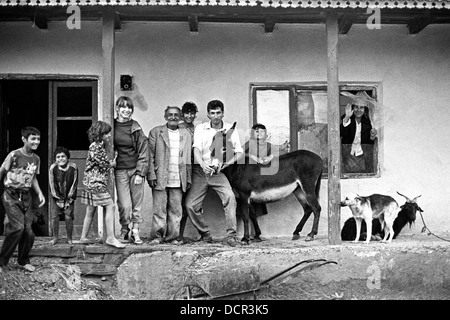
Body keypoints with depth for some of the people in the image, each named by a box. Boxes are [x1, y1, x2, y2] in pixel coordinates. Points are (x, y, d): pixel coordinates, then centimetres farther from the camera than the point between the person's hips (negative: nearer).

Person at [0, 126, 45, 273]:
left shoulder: (36, 158, 5)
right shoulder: (14, 155, -13)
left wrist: (40, 193, 6)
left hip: (26, 197, 6)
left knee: (28, 231, 1)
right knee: (18, 227, -20)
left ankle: (23, 261, 24)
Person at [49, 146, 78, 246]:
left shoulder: (73, 167, -11)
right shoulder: (53, 168, -9)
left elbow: (74, 183, -6)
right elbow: (52, 184, -3)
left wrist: (69, 198, -8)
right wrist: (58, 198, -5)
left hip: (69, 198, -1)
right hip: (57, 198, 1)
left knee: (68, 217, -9)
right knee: (55, 217, -5)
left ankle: (69, 238, 7)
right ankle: (55, 238, 13)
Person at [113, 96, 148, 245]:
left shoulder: (136, 128, 1)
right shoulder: (112, 126, 2)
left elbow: (143, 151, 0)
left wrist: (140, 173, -6)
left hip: (136, 169, 1)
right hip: (120, 170, -1)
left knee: (136, 204, 4)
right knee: (125, 205, -7)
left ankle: (135, 232, 15)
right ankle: (124, 230, 15)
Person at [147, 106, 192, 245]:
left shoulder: (186, 134, 13)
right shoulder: (156, 132, 5)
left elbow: (188, 159, 14)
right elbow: (150, 156, 2)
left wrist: (188, 179, 9)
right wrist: (151, 175, -6)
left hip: (178, 180, 2)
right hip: (160, 178, -2)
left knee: (176, 210, 3)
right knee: (159, 209, -1)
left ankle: (173, 236, 12)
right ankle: (157, 236, 9)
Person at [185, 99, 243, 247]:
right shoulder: (200, 128, 1)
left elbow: (239, 152, 3)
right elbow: (197, 148, -13)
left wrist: (227, 163, -15)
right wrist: (202, 164, -34)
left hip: (218, 171, -1)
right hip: (200, 170, 1)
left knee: (230, 197, -25)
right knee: (190, 205, -9)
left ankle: (231, 235, -18)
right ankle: (205, 234, 11)